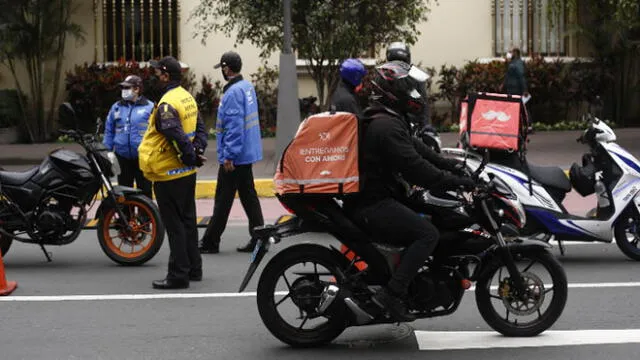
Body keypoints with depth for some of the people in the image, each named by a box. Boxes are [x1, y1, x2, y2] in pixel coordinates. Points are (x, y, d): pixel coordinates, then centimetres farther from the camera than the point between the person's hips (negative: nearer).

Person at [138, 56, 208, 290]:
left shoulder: (167, 104, -20)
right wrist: (198, 151, 0)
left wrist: (190, 156, -15)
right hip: (187, 173, 9)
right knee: (188, 220, 17)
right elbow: (200, 128, 12)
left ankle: (178, 275, 0)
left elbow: (177, 136, -27)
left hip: (169, 174, -9)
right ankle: (194, 268, 26)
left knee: (174, 226, -4)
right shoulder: (187, 98, 10)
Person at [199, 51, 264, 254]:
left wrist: (229, 155, -20)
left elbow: (234, 126, -22)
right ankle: (258, 238, 13)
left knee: (223, 199, -3)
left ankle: (210, 242, 3)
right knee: (249, 196, 12)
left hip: (234, 156, -9)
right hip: (249, 153, 9)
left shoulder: (233, 92, -18)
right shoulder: (248, 87, 11)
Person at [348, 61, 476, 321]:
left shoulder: (384, 119, 17)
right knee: (427, 234, -20)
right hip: (373, 204, -11)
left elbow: (416, 148, 20)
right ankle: (392, 293, -23)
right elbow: (413, 167, -24)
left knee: (428, 215, 19)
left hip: (374, 196, 11)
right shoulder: (387, 126, -19)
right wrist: (454, 181, -19)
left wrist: (450, 164, 11)